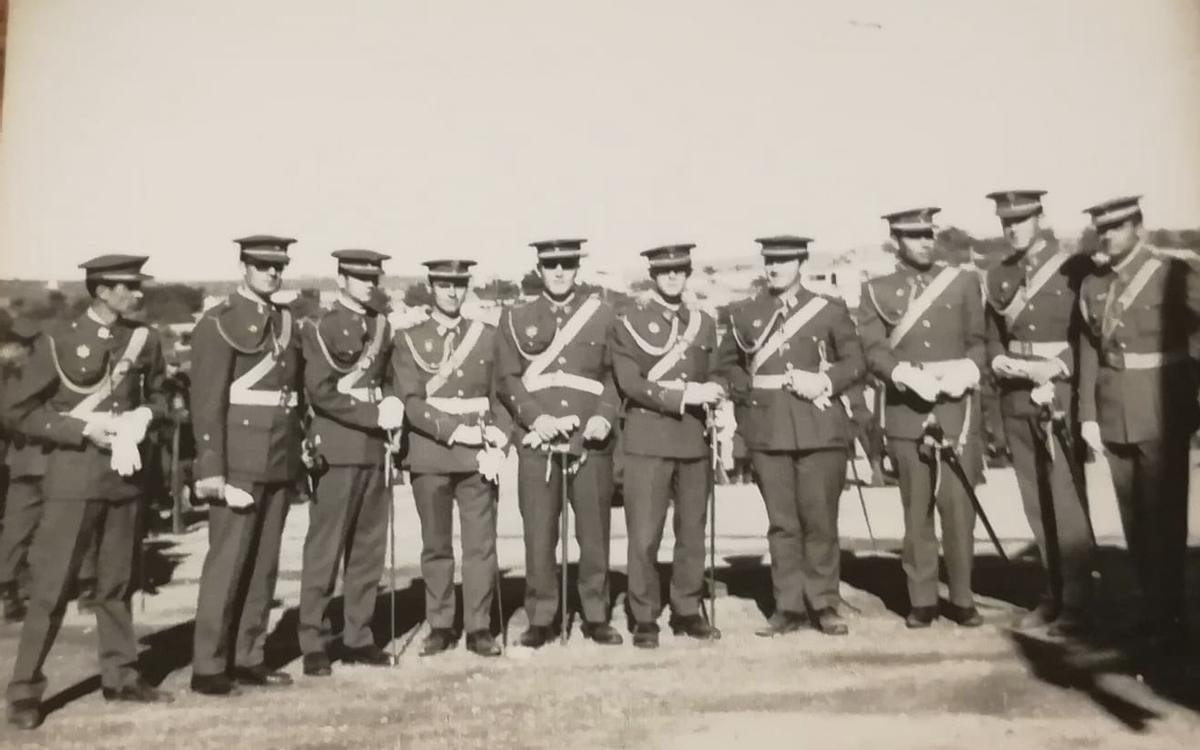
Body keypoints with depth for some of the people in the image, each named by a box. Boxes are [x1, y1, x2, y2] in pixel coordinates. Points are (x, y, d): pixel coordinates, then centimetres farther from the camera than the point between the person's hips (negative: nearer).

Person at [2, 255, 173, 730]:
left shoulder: (144, 340, 3)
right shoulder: (57, 344, -7)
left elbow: (156, 394, 18)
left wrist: (144, 418, -4)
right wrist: (83, 429, -15)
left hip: (125, 473, 4)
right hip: (73, 476, -4)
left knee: (117, 580, 13)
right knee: (51, 585, 0)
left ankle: (120, 675, 24)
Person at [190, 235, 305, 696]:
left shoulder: (287, 321, 15)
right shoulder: (218, 324, -5)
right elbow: (206, 402, -10)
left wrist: (300, 451, 9)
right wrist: (212, 472, -15)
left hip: (281, 463, 6)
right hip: (238, 463, -6)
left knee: (264, 563, 10)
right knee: (227, 562, -1)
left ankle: (249, 657, 20)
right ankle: (208, 667, 10)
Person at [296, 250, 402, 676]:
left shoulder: (382, 325, 15)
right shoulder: (319, 329, -3)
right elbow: (321, 392, -11)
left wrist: (393, 404, -2)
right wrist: (375, 414, -17)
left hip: (375, 449, 6)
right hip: (337, 449, -6)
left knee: (370, 549, 8)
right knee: (325, 551, -2)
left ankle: (358, 638, 18)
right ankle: (313, 644, 8)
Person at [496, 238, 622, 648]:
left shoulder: (602, 313, 8)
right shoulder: (515, 318, 8)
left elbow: (615, 374, 8)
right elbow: (507, 379, 4)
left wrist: (604, 416, -8)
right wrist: (536, 417, -11)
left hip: (592, 440, 1)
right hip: (537, 441, 0)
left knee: (595, 532, 5)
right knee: (539, 534, 2)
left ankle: (596, 616, 19)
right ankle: (541, 618, 16)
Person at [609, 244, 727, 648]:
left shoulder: (704, 322, 15)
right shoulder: (630, 323, 1)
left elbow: (715, 374, 15)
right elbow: (629, 383, -9)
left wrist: (714, 394, -9)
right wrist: (685, 394, -17)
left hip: (695, 437, 4)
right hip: (648, 439, -4)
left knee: (693, 530, 8)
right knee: (644, 535, -3)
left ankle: (687, 611, 22)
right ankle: (645, 619, 9)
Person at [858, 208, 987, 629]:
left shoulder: (963, 283, 12)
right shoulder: (876, 291, 9)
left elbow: (978, 341, 9)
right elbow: (872, 350, 0)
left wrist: (965, 373, -11)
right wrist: (908, 375, -17)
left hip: (956, 407, 1)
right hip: (905, 409, 0)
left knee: (958, 503, -3)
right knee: (916, 508, 3)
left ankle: (962, 598, 10)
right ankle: (922, 600, 12)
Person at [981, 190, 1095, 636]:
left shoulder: (1074, 268, -3)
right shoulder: (996, 277, 11)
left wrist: (1055, 368, -16)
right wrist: (1000, 362, -6)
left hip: (1062, 395, -4)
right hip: (1017, 401, 4)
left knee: (1067, 501, -3)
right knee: (1036, 503, 9)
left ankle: (1075, 603, 7)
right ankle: (1053, 595, 20)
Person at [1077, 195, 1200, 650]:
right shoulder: (1092, 285, 9)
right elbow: (1088, 353, 8)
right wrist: (1088, 414, 5)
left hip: (1163, 415, -4)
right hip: (1115, 419, 4)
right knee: (1133, 519, 11)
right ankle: (1153, 606, 25)